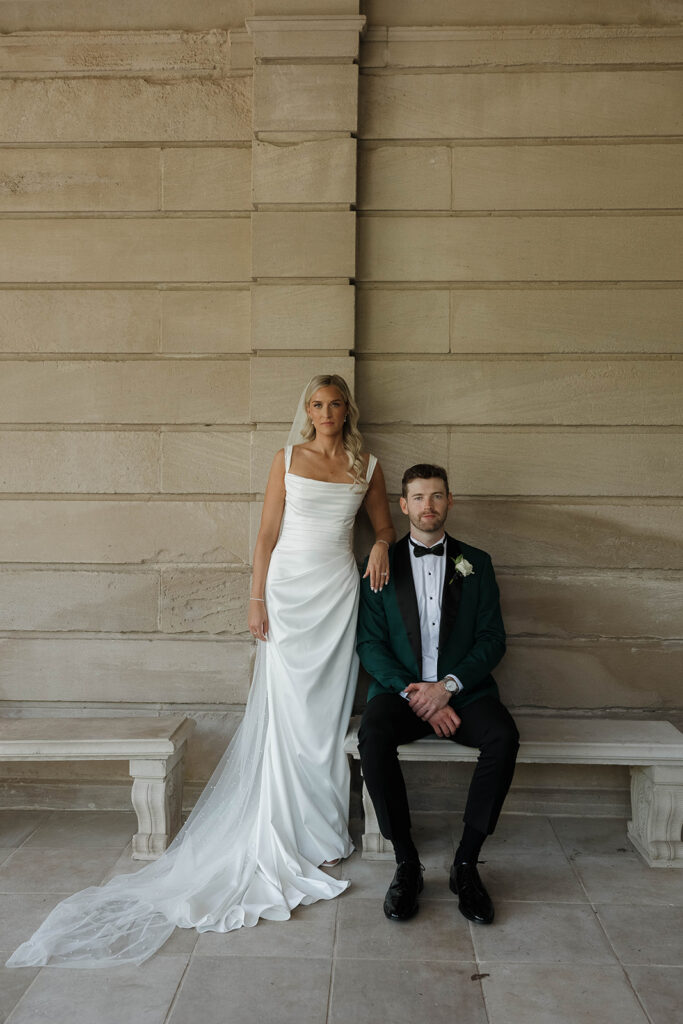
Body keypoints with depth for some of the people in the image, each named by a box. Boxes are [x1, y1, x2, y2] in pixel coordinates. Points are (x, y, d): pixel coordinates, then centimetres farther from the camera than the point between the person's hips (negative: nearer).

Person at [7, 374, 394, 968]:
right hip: (289, 588, -1)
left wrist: (381, 547, -4)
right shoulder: (287, 460, 6)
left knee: (328, 712, 4)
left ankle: (323, 829, 19)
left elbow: (384, 525, 19)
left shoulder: (367, 467, 9)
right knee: (287, 712, -2)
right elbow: (268, 533, 4)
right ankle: (288, 836, 10)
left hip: (339, 590, 1)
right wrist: (257, 598, -2)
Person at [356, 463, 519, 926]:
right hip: (401, 688, 0)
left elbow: (493, 639, 3)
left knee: (504, 736, -29)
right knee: (372, 736, -32)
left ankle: (466, 862, -14)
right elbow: (370, 643, 1)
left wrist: (448, 685, -13)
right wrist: (414, 694, -13)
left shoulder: (475, 563, 10)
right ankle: (406, 862, -15)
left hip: (462, 691, 1)